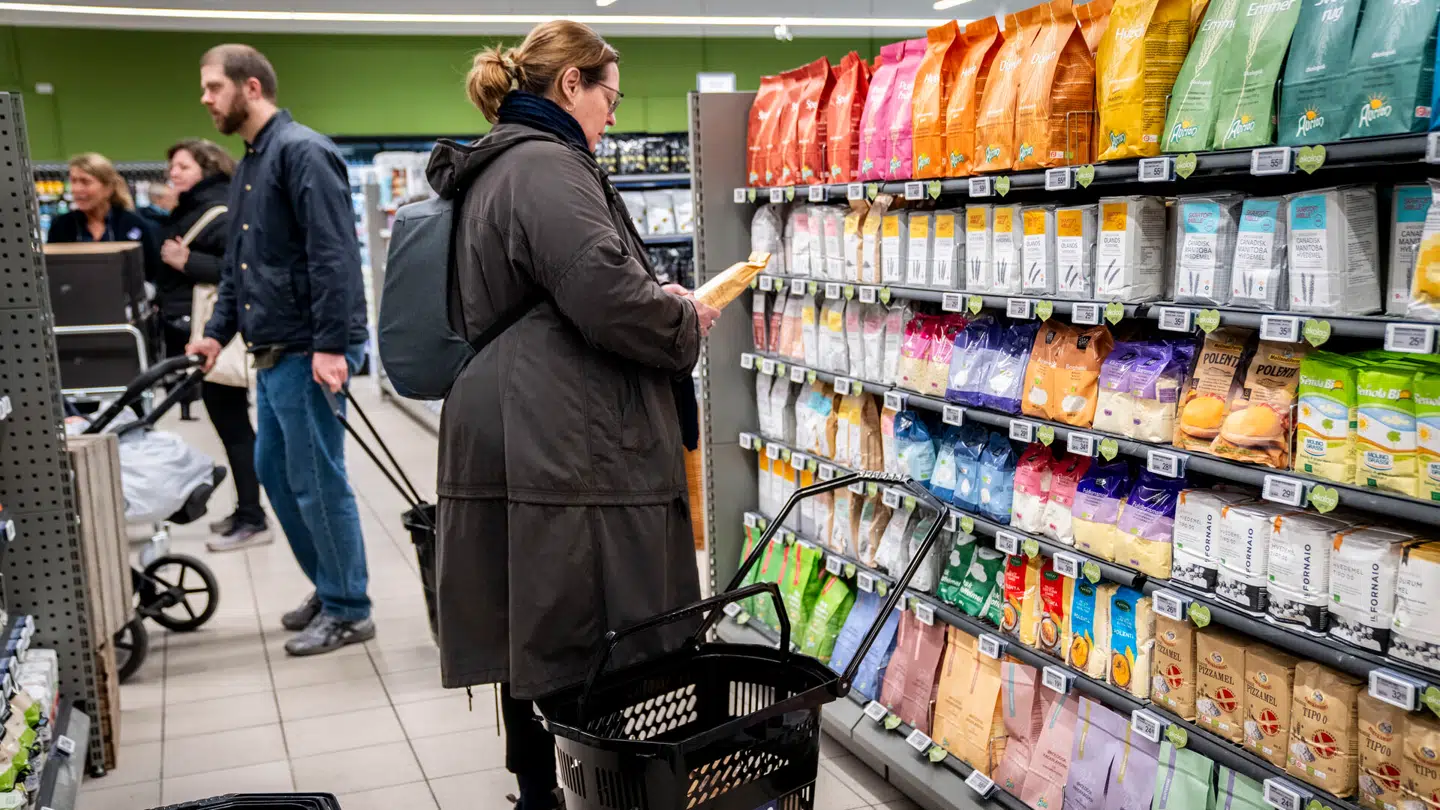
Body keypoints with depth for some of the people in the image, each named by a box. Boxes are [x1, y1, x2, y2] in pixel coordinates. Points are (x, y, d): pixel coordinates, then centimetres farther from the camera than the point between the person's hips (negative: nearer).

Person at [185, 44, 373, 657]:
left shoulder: (301, 152, -13)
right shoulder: (249, 165, 18)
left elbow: (334, 255, -22)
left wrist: (330, 344, -26)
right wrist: (219, 331, 17)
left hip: (310, 352, -10)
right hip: (274, 352, 10)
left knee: (317, 482, -2)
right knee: (274, 471, 17)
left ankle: (349, 612, 12)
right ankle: (329, 586, 30)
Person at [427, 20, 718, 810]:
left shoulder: (489, 171, 20)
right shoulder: (545, 167, -12)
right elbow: (606, 291, -24)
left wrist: (656, 303, 17)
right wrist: (684, 323, -5)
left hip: (513, 442, 10)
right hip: (569, 452, -10)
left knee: (534, 642, 17)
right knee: (598, 655, -2)